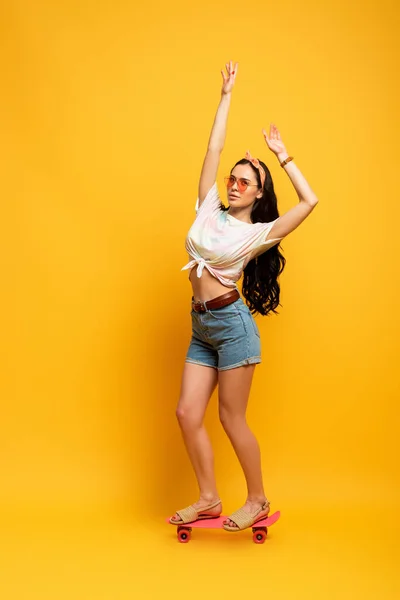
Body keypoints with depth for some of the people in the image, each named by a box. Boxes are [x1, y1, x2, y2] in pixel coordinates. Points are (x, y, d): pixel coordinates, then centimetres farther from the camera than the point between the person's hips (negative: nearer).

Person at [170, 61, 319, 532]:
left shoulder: (257, 234, -2)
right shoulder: (210, 211, 11)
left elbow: (309, 201, -11)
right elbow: (214, 148, 11)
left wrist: (282, 155, -3)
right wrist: (226, 95, 12)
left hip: (232, 324, -6)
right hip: (202, 327, 6)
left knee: (231, 418, -1)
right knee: (187, 413, 2)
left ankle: (258, 500, 16)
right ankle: (208, 499, 16)